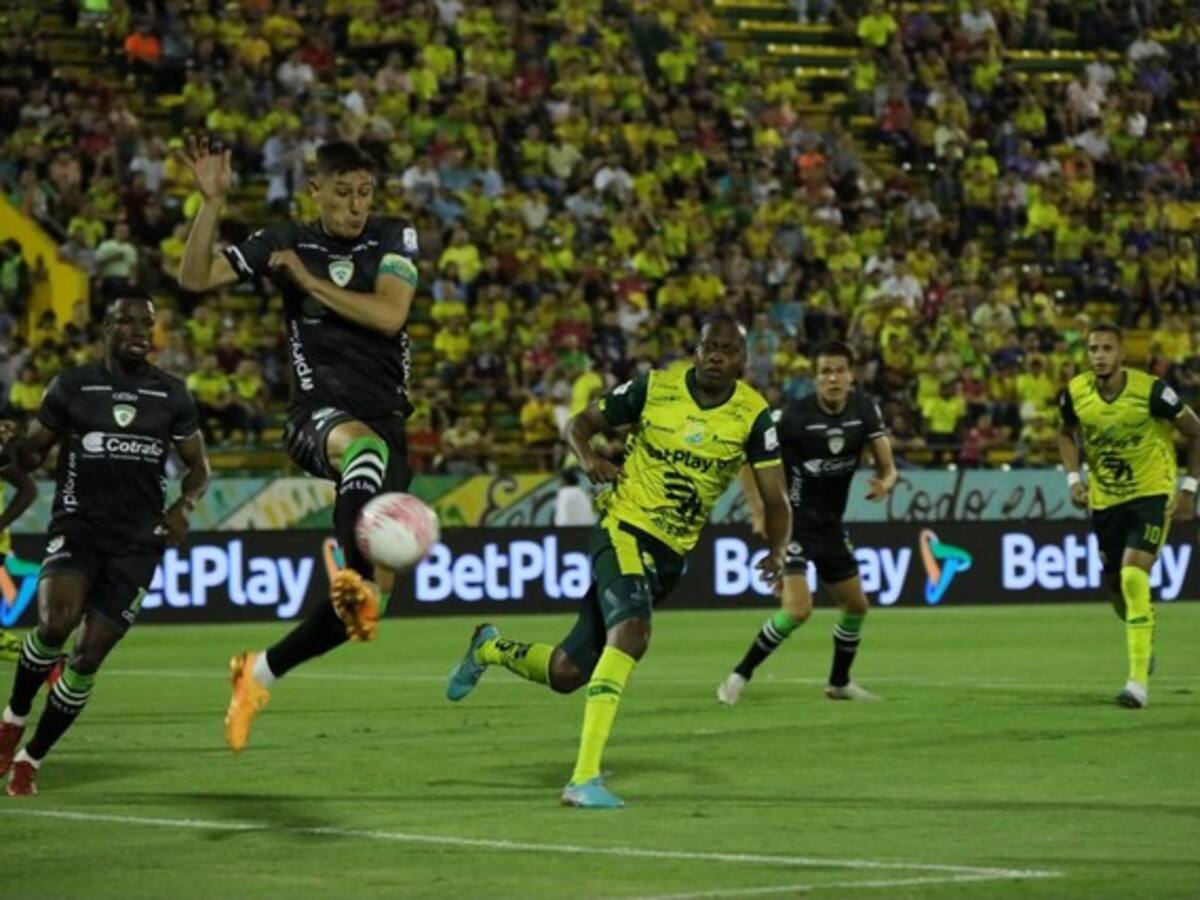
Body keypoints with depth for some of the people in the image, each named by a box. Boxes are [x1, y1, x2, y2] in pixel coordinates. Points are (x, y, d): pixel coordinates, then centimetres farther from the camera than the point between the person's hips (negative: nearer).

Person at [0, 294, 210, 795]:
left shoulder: (171, 395, 7)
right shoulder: (71, 387, 3)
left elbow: (198, 465, 15)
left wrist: (184, 505, -5)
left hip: (137, 541, 2)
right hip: (77, 528, -2)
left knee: (89, 656, -3)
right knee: (56, 622, -28)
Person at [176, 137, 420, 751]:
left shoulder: (393, 239, 7)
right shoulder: (285, 243, 7)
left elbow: (389, 315, -10)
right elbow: (195, 277, -2)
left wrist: (309, 280, -6)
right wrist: (212, 203, -13)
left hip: (386, 419, 3)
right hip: (318, 411, -3)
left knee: (368, 599, 0)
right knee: (364, 445, -44)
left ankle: (261, 672, 18)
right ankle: (350, 576, -64)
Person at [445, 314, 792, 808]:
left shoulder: (753, 416, -4)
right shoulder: (655, 387, -8)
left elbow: (775, 499, -5)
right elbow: (580, 422, 5)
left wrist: (777, 551, -25)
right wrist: (588, 457, -18)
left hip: (671, 554, 4)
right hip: (623, 529, -4)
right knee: (632, 628, -33)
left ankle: (489, 649, 40)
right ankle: (584, 777, -32)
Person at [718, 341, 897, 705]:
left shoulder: (864, 409, -4)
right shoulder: (793, 415, -20)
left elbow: (886, 463, 1)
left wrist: (885, 482, -23)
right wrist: (760, 514, -20)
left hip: (831, 525, 6)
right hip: (793, 522, -6)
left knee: (856, 606, 13)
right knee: (798, 609, -21)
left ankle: (839, 682, 34)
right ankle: (740, 676, -7)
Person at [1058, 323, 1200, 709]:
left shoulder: (1150, 390, -20)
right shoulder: (1075, 393, -10)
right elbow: (1066, 433, 13)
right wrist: (1074, 478, -1)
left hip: (1152, 493, -4)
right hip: (1104, 499, 4)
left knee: (1133, 575, -22)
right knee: (1115, 586, 10)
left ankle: (1139, 680, -18)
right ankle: (1144, 638, 47)